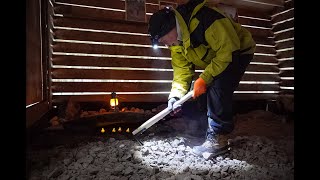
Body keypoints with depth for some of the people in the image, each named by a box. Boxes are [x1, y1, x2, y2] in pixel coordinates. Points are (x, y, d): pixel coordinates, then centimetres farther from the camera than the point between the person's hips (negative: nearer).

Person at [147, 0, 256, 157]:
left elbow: (229, 49, -33)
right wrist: (176, 95, -17)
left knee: (217, 89, -25)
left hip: (239, 52, -8)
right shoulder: (177, 42, -7)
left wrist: (204, 79, -32)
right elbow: (182, 70, -4)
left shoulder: (204, 18, -34)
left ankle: (217, 138, -15)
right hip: (215, 60, 8)